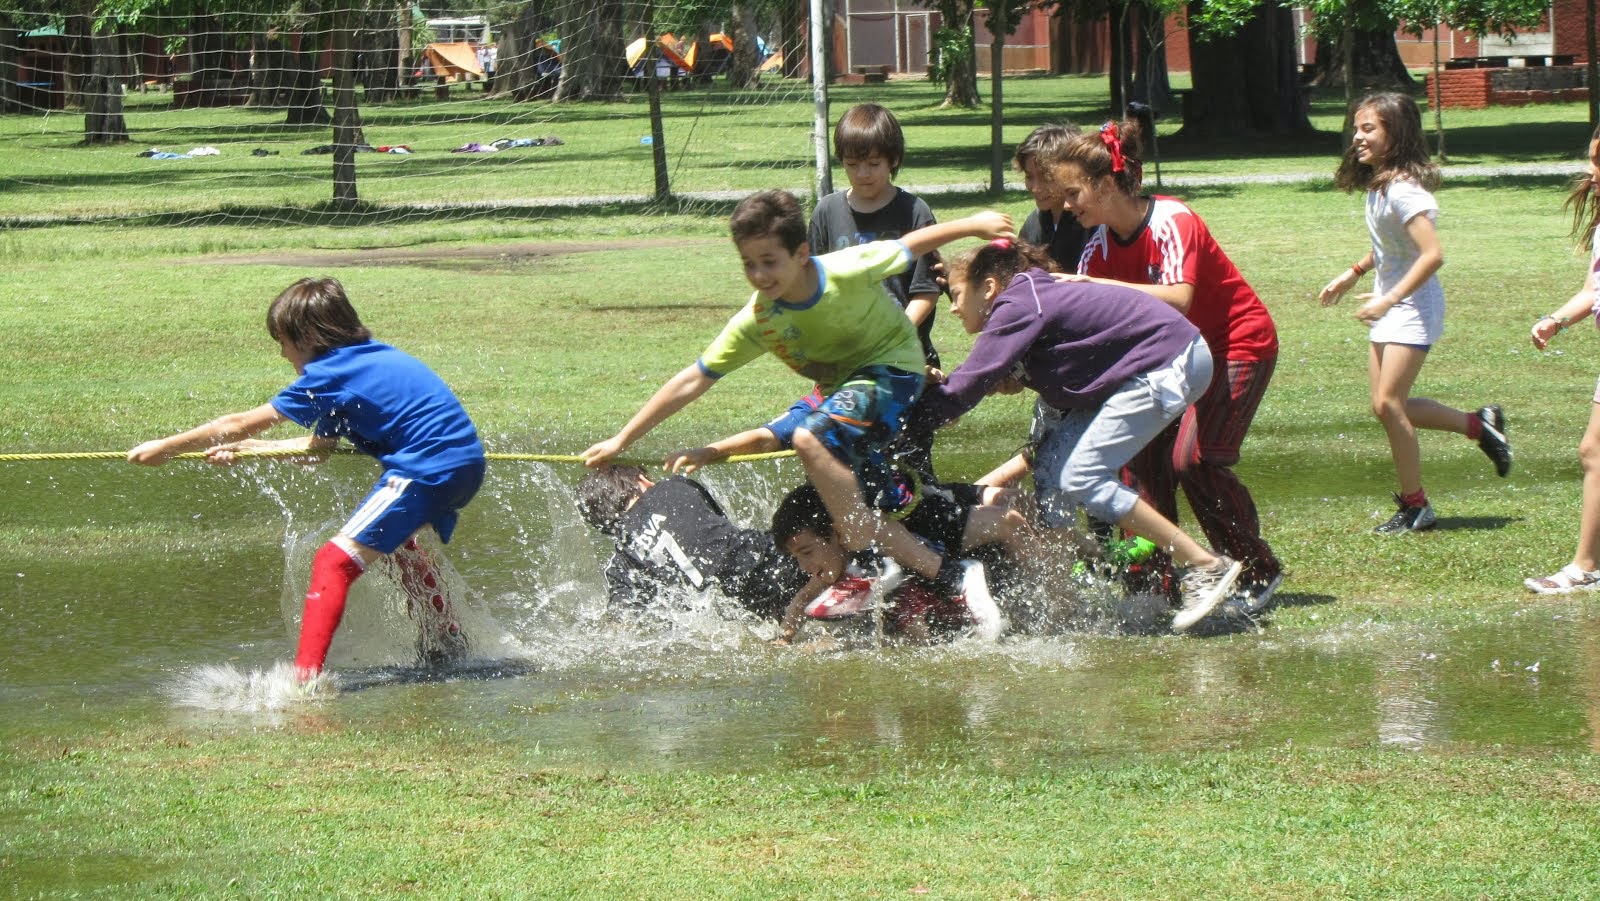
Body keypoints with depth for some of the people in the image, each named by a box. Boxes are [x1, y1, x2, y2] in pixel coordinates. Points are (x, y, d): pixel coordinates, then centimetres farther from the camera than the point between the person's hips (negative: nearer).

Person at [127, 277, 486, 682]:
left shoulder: (329, 375, -10)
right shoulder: (370, 357, 16)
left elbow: (241, 425, -5)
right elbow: (319, 445, 21)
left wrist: (165, 447, 3)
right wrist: (246, 449, 20)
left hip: (428, 471, -10)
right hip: (467, 464, 10)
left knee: (335, 561, -13)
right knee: (392, 536, 37)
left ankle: (304, 677, -25)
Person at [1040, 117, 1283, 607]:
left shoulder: (1172, 222, -24)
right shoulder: (1100, 244, -3)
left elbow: (1178, 300, -39)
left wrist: (1099, 285, -42)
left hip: (1240, 344, -8)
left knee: (1194, 458, -17)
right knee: (1145, 454, -5)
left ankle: (1261, 572, -3)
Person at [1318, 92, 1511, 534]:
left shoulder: (1403, 190, -21)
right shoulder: (1377, 184, 8)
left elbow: (1432, 254, -27)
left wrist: (1387, 300, -28)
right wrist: (1353, 274, 17)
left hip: (1414, 306, -10)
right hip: (1390, 306, 10)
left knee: (1389, 404, -11)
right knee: (1385, 406, 8)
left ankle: (1414, 505, 0)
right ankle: (1479, 425, 24)